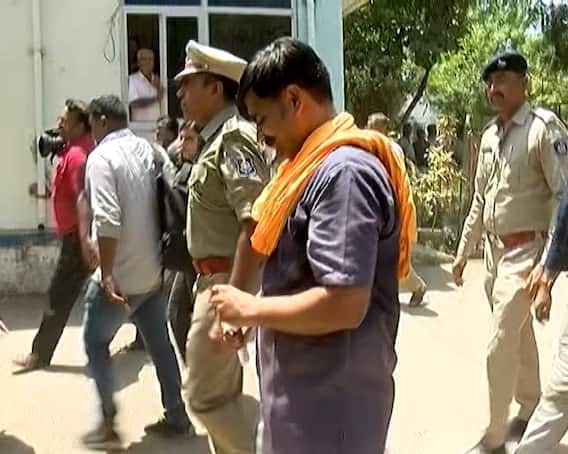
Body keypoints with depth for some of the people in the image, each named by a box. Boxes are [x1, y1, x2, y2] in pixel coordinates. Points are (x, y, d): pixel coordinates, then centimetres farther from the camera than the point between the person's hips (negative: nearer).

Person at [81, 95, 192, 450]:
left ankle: (109, 422, 8)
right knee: (160, 344, 15)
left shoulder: (103, 157, -13)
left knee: (95, 343, 8)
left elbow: (108, 221, -23)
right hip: (154, 270, 7)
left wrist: (106, 274, -21)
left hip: (121, 274, -7)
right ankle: (176, 417, 23)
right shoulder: (148, 150, 8)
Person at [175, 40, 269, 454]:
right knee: (224, 390, 18)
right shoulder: (218, 138, 13)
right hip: (215, 278, 10)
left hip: (226, 281, -10)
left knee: (206, 395, -2)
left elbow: (255, 225, -27)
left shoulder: (234, 137, -17)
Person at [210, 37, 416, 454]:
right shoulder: (322, 166, 10)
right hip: (307, 390, 9)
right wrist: (245, 317, 7)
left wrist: (250, 309, -16)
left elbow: (343, 305, -29)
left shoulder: (343, 172, -22)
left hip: (330, 399, -9)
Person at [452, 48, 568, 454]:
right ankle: (531, 409, 37)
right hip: (495, 250, 8)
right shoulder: (489, 136, 10)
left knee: (500, 347, -6)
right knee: (519, 338, 20)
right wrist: (464, 249, 18)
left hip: (526, 251, -7)